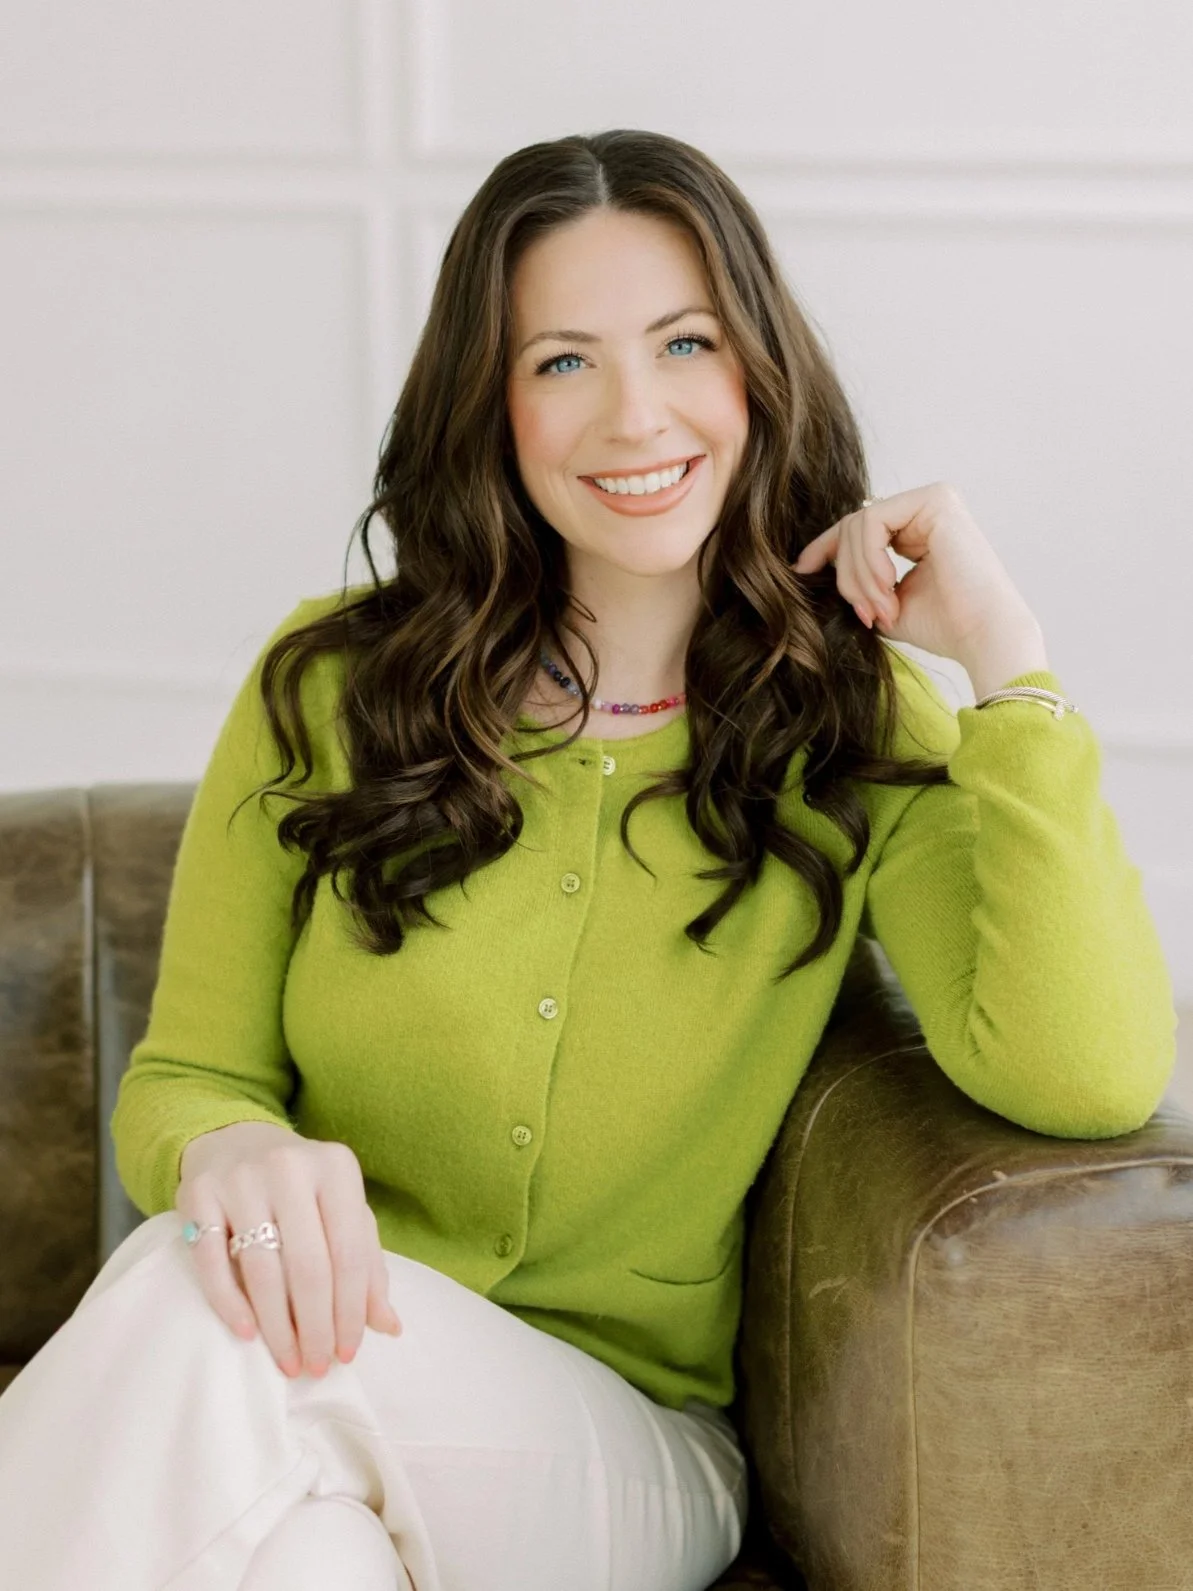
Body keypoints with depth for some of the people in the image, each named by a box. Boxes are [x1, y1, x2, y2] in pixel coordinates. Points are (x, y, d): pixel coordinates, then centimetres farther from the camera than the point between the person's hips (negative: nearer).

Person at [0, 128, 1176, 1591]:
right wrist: (228, 1149, -19)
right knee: (201, 1272, -35)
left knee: (203, 1338, -33)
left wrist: (1003, 648, -14)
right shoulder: (329, 688, 4)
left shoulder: (860, 731, 1)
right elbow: (180, 1080, 6)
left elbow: (1088, 1078, -16)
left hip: (627, 1441, -2)